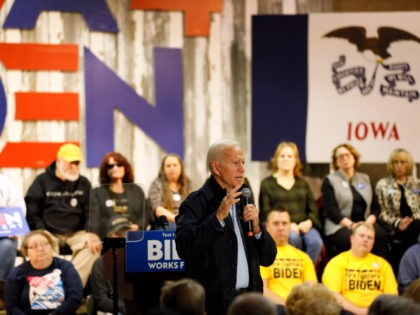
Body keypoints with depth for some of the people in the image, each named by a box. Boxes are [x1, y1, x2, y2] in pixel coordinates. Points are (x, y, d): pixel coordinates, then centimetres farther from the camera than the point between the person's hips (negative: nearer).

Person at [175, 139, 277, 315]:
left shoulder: (245, 201, 13)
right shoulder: (196, 203, -5)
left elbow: (268, 258, 12)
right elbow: (184, 248, -21)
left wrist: (256, 226, -4)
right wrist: (218, 216, -22)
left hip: (248, 301, 5)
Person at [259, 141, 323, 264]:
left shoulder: (302, 184, 24)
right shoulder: (267, 184, 12)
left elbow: (313, 209, 18)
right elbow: (265, 212, 2)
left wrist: (309, 222, -6)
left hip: (304, 226, 3)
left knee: (316, 242, -31)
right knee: (293, 238, -38)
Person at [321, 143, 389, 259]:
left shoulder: (365, 179, 22)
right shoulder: (330, 181, 9)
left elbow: (375, 207, 17)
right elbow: (331, 210, -3)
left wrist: (369, 221, -5)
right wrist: (351, 225, -15)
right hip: (339, 226, -4)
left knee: (381, 235, -31)